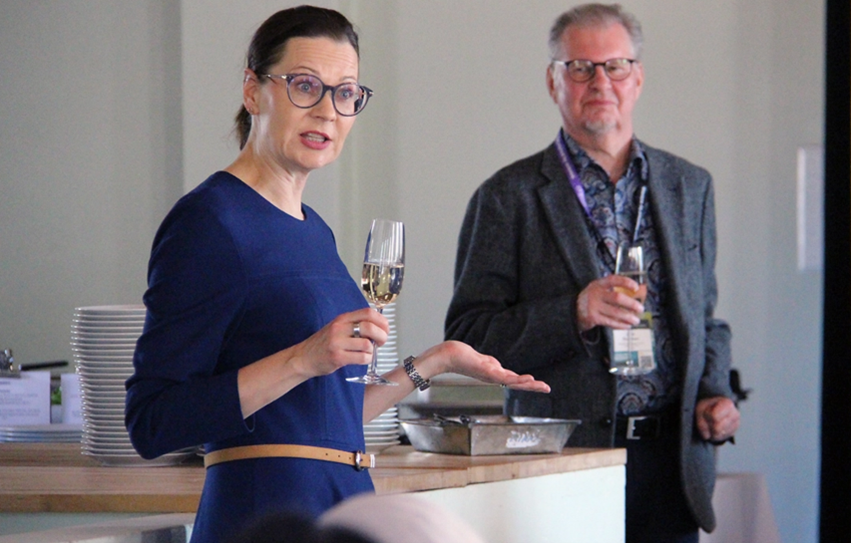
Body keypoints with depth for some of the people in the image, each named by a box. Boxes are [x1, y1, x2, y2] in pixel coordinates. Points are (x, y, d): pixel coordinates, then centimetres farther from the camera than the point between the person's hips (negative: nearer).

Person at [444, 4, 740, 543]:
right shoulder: (509, 197, 0)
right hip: (565, 461, -3)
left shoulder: (690, 186, 14)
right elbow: (468, 335, -5)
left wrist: (714, 393, 3)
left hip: (673, 459, 4)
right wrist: (574, 313, -18)